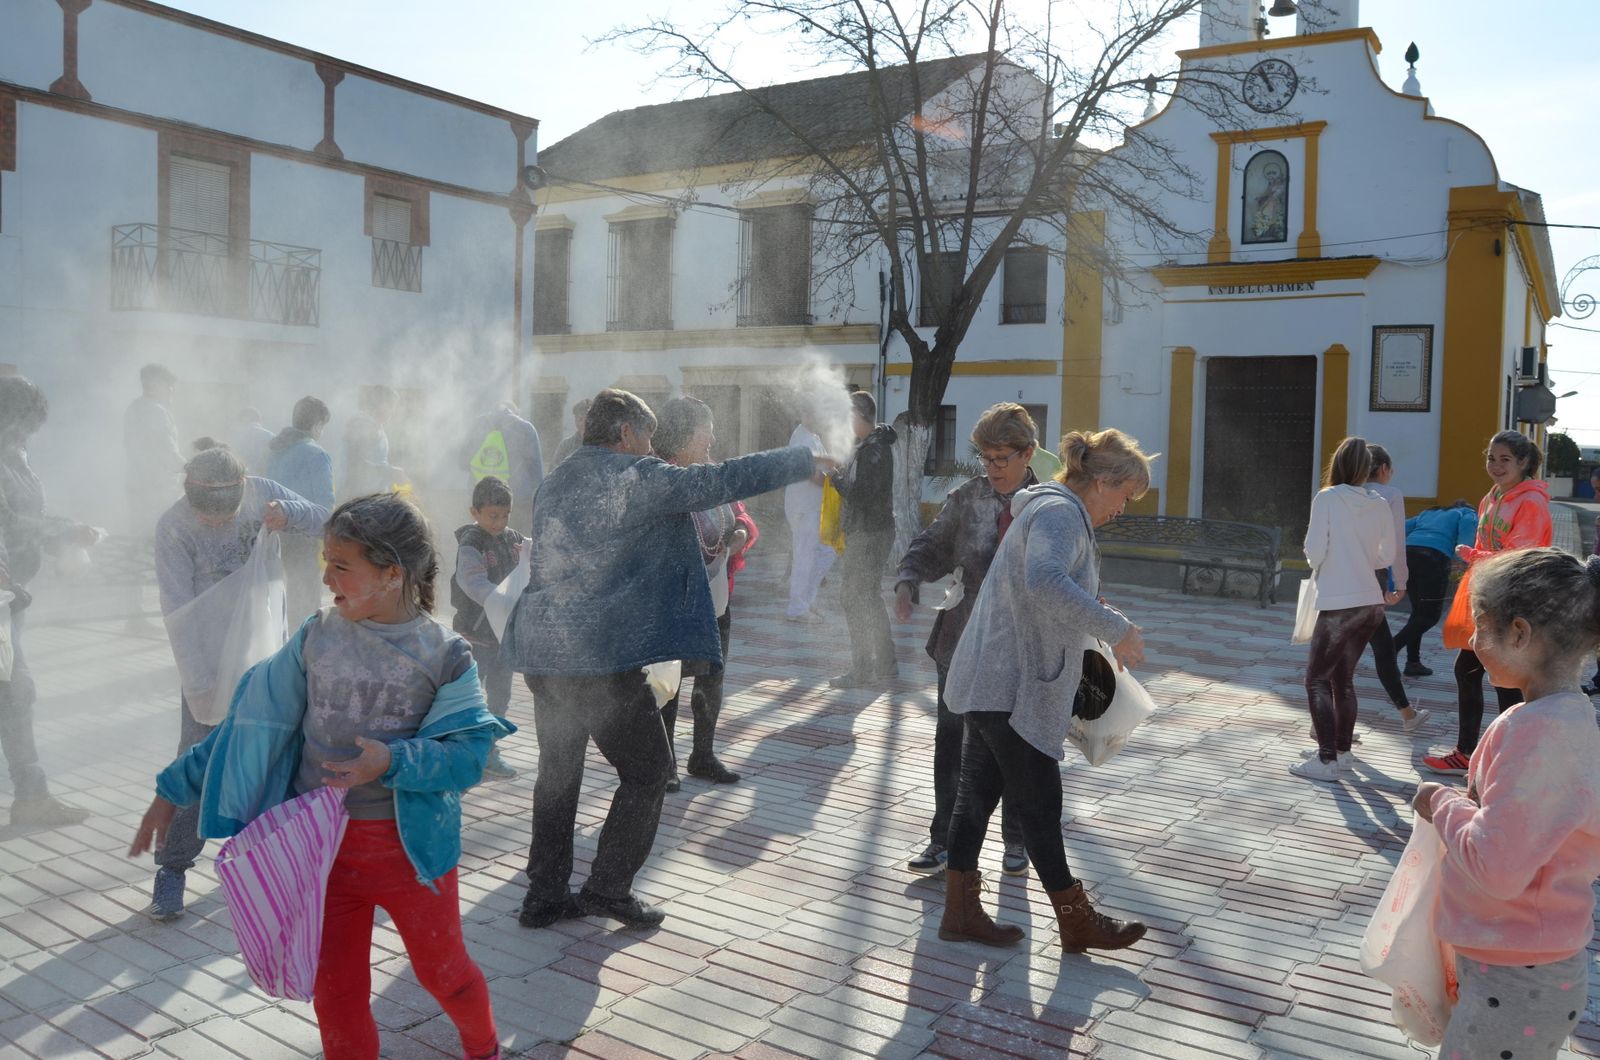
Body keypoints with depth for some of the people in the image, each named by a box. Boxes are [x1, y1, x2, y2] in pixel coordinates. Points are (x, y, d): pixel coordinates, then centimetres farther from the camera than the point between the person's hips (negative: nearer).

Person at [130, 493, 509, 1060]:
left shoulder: (443, 655, -12)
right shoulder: (317, 638, -3)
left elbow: (467, 753, -15)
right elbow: (254, 721, 3)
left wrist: (393, 761, -30)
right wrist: (175, 790, 6)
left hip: (411, 844, -2)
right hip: (321, 843, 3)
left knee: (443, 970, 14)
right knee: (335, 990, 13)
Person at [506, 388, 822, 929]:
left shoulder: (554, 482, 16)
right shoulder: (637, 478, -8)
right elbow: (725, 479, -8)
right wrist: (803, 460, 5)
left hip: (541, 651, 8)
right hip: (601, 657, -8)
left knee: (558, 772, 18)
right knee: (647, 770, 8)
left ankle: (544, 895, 23)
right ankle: (608, 887, 8)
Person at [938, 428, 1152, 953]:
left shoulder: (1046, 508, 19)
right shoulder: (1059, 512, -16)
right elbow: (1045, 582, -37)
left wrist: (1105, 617, 23)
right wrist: (1116, 630, -32)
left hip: (989, 684, 10)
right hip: (1011, 689, -10)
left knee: (978, 793, 14)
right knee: (1039, 805, 2)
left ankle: (961, 910, 23)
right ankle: (1077, 921, 16)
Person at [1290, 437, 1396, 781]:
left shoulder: (1327, 498, -9)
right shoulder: (1380, 504, 6)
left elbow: (1315, 552, -11)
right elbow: (1386, 556, 11)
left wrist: (1317, 562, 11)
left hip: (1339, 603, -6)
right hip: (1372, 602, 6)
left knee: (1317, 679, -1)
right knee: (1343, 678, 17)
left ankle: (1327, 761, -6)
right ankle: (1340, 749, 24)